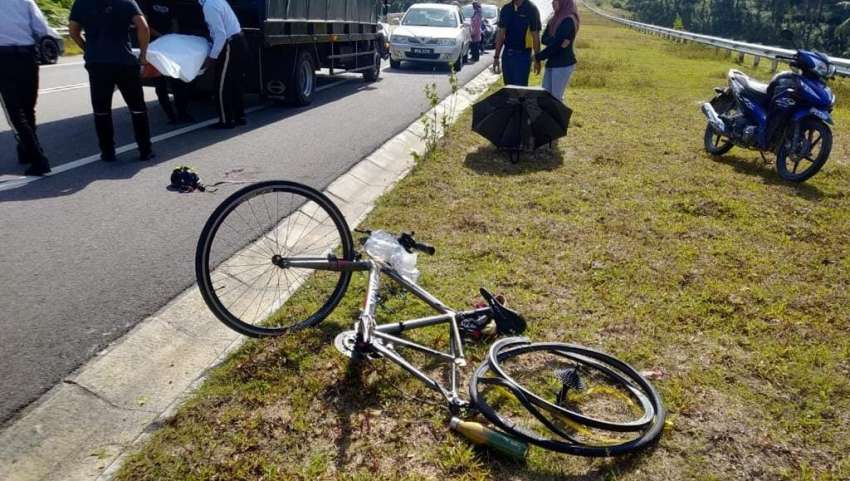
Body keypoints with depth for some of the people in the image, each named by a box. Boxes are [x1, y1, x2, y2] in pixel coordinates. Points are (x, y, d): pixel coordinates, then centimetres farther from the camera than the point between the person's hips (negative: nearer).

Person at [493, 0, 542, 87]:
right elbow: (501, 34, 11)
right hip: (507, 54, 5)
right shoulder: (506, 9, 7)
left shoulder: (531, 9, -7)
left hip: (523, 55, -5)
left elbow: (536, 36, -5)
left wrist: (537, 59, -7)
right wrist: (496, 57, 9)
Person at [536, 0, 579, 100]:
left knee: (556, 97, -5)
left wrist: (538, 57, -9)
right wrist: (555, 40, -18)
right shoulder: (555, 19, 13)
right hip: (551, 63, 8)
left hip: (564, 64, -8)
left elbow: (556, 45, -17)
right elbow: (544, 39, 3)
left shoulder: (568, 21, -12)